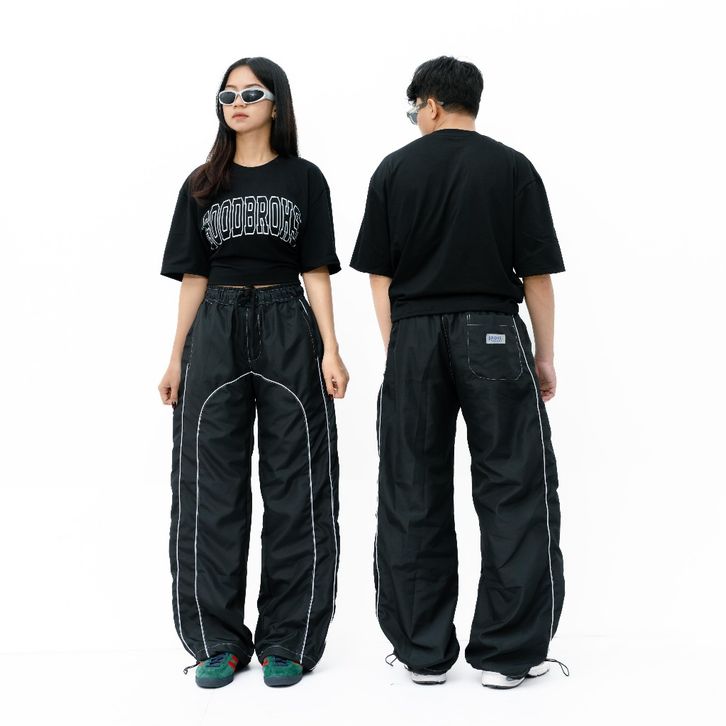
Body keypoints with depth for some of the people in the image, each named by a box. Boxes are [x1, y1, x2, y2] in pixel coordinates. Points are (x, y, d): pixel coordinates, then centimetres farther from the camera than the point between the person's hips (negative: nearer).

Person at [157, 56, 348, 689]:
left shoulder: (304, 179, 6)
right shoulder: (202, 185, 12)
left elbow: (316, 271, 2)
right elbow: (194, 276, 10)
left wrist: (331, 350, -8)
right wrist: (177, 359, 5)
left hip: (287, 327, -2)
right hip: (215, 330, 2)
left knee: (294, 485, 0)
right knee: (211, 484, 1)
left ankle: (288, 641, 10)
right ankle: (219, 641, 12)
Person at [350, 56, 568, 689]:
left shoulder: (393, 170, 6)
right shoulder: (513, 168, 2)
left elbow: (379, 274, 4)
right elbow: (536, 273, 0)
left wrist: (397, 353, 11)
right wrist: (545, 355, 8)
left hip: (413, 337, 2)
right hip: (492, 334, -1)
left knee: (413, 499, 7)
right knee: (515, 492, 5)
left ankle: (422, 651, 14)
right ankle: (506, 653, 6)